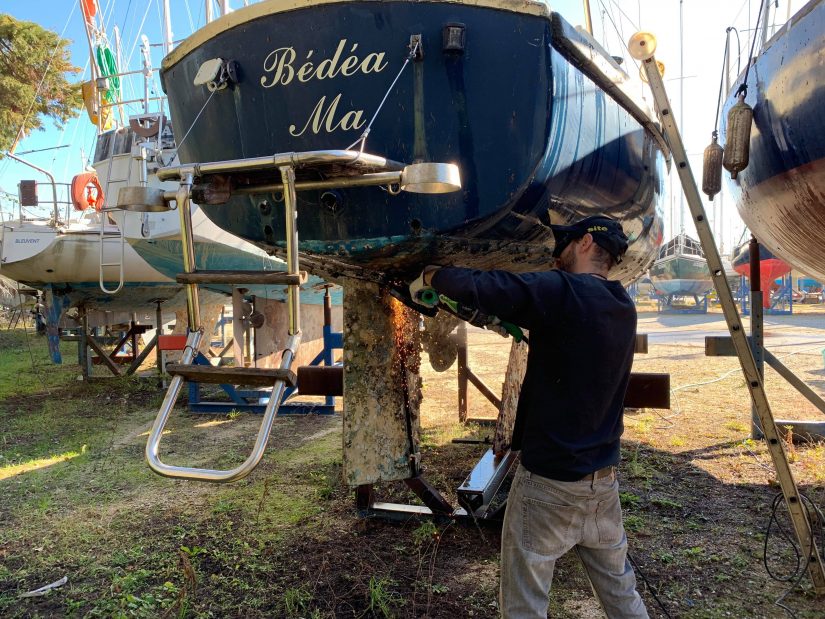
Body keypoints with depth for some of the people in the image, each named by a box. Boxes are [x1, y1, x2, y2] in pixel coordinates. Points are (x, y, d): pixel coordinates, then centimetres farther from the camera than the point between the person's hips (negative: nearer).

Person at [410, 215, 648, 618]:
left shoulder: (563, 292, -18)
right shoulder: (622, 308, 7)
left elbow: (475, 286, -19)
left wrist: (430, 275, 0)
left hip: (549, 480, -8)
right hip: (604, 478, 8)